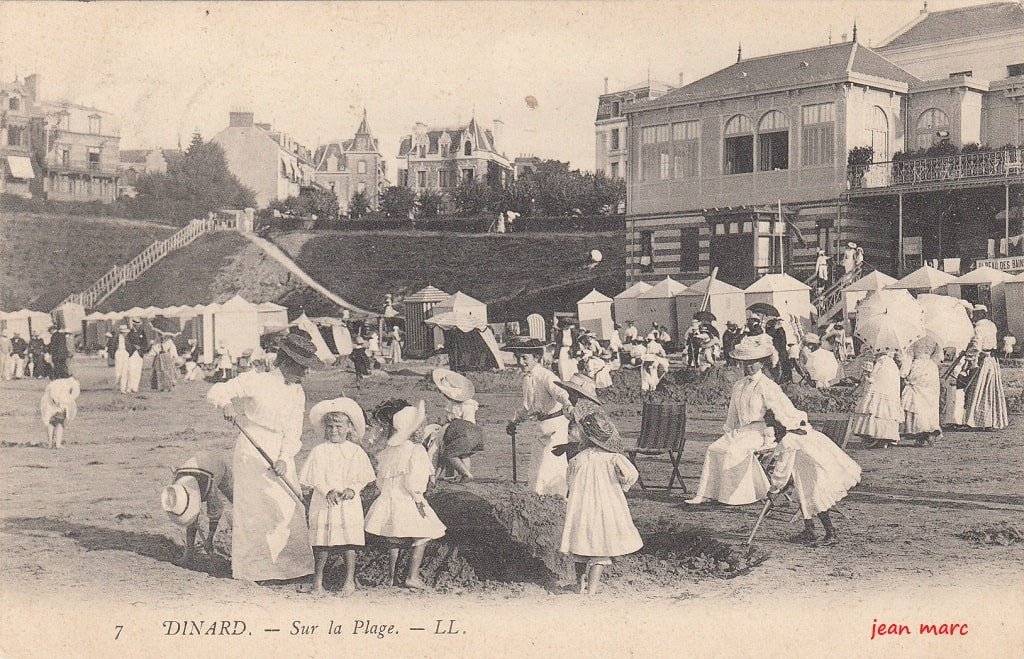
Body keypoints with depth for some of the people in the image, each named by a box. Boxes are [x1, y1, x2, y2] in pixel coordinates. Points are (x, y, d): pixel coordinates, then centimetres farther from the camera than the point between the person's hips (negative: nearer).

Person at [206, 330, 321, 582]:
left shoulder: (298, 394, 5)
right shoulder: (256, 381, -10)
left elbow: (293, 432, -2)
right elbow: (216, 391, -10)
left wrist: (284, 458, -18)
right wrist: (227, 403, -32)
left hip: (281, 455, 5)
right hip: (251, 451, -5)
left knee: (289, 508, 1)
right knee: (252, 507, -1)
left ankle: (287, 564, 12)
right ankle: (251, 568, 8)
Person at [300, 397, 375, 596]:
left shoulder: (355, 451, 5)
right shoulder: (319, 451, 3)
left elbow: (362, 478, 4)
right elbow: (316, 477, -3)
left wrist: (352, 489, -14)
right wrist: (328, 491, -18)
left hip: (349, 504, 0)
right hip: (324, 503, 0)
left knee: (349, 542, 1)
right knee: (322, 544, 1)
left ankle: (350, 580, 13)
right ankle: (318, 581, 12)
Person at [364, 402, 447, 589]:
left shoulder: (388, 451, 8)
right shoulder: (416, 450, -12)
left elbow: (380, 479, 13)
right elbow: (414, 480, -19)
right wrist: (419, 501, -14)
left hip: (388, 501, 7)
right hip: (407, 503, -7)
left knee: (394, 542, 17)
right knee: (421, 539, 3)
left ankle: (391, 577, 20)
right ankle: (412, 577, -3)